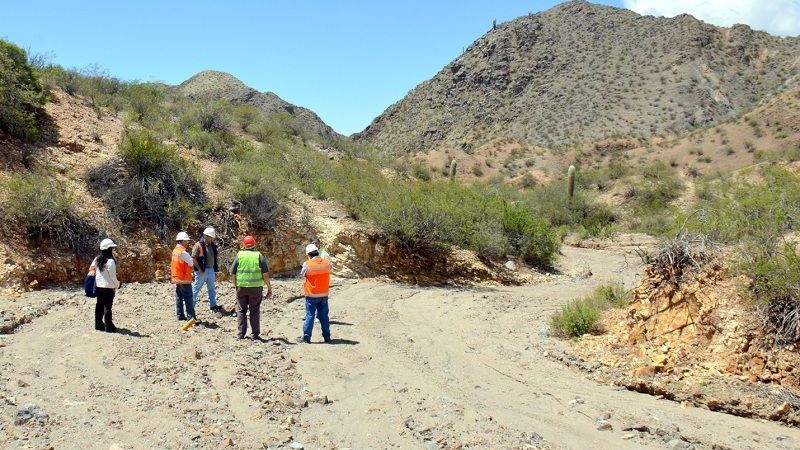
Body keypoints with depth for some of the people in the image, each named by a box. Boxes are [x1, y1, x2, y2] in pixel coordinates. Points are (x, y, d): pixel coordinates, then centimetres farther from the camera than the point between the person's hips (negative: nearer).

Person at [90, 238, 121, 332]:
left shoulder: (97, 260, 4)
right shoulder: (110, 261, -18)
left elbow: (91, 270, 11)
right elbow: (113, 276, -15)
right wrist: (118, 285, 1)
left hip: (99, 286, 7)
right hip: (108, 287, -7)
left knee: (99, 305, 14)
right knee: (107, 307, -1)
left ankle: (98, 325, 21)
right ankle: (109, 327, 4)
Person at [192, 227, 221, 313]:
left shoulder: (212, 245, 6)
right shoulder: (198, 245, -14)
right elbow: (193, 258, -15)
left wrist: (216, 267, 8)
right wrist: (199, 269, -16)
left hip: (211, 270, 7)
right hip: (202, 271, -7)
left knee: (212, 288, 13)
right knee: (196, 288, 3)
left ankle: (213, 305, 22)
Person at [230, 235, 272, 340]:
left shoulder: (239, 255, 0)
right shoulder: (259, 256, -2)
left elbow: (232, 273, 0)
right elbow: (265, 274, -6)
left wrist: (235, 284, 16)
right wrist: (269, 289, 1)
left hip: (241, 287, 1)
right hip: (256, 288, -1)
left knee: (241, 310, 13)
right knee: (255, 311, 8)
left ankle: (241, 334, 16)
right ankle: (256, 335, 10)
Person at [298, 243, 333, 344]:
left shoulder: (307, 264, -16)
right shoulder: (327, 263, -6)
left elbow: (303, 274, 0)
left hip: (312, 296, -3)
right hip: (324, 295, 3)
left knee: (310, 316, 5)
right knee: (324, 316, 12)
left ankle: (306, 337, 9)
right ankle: (327, 337, 17)